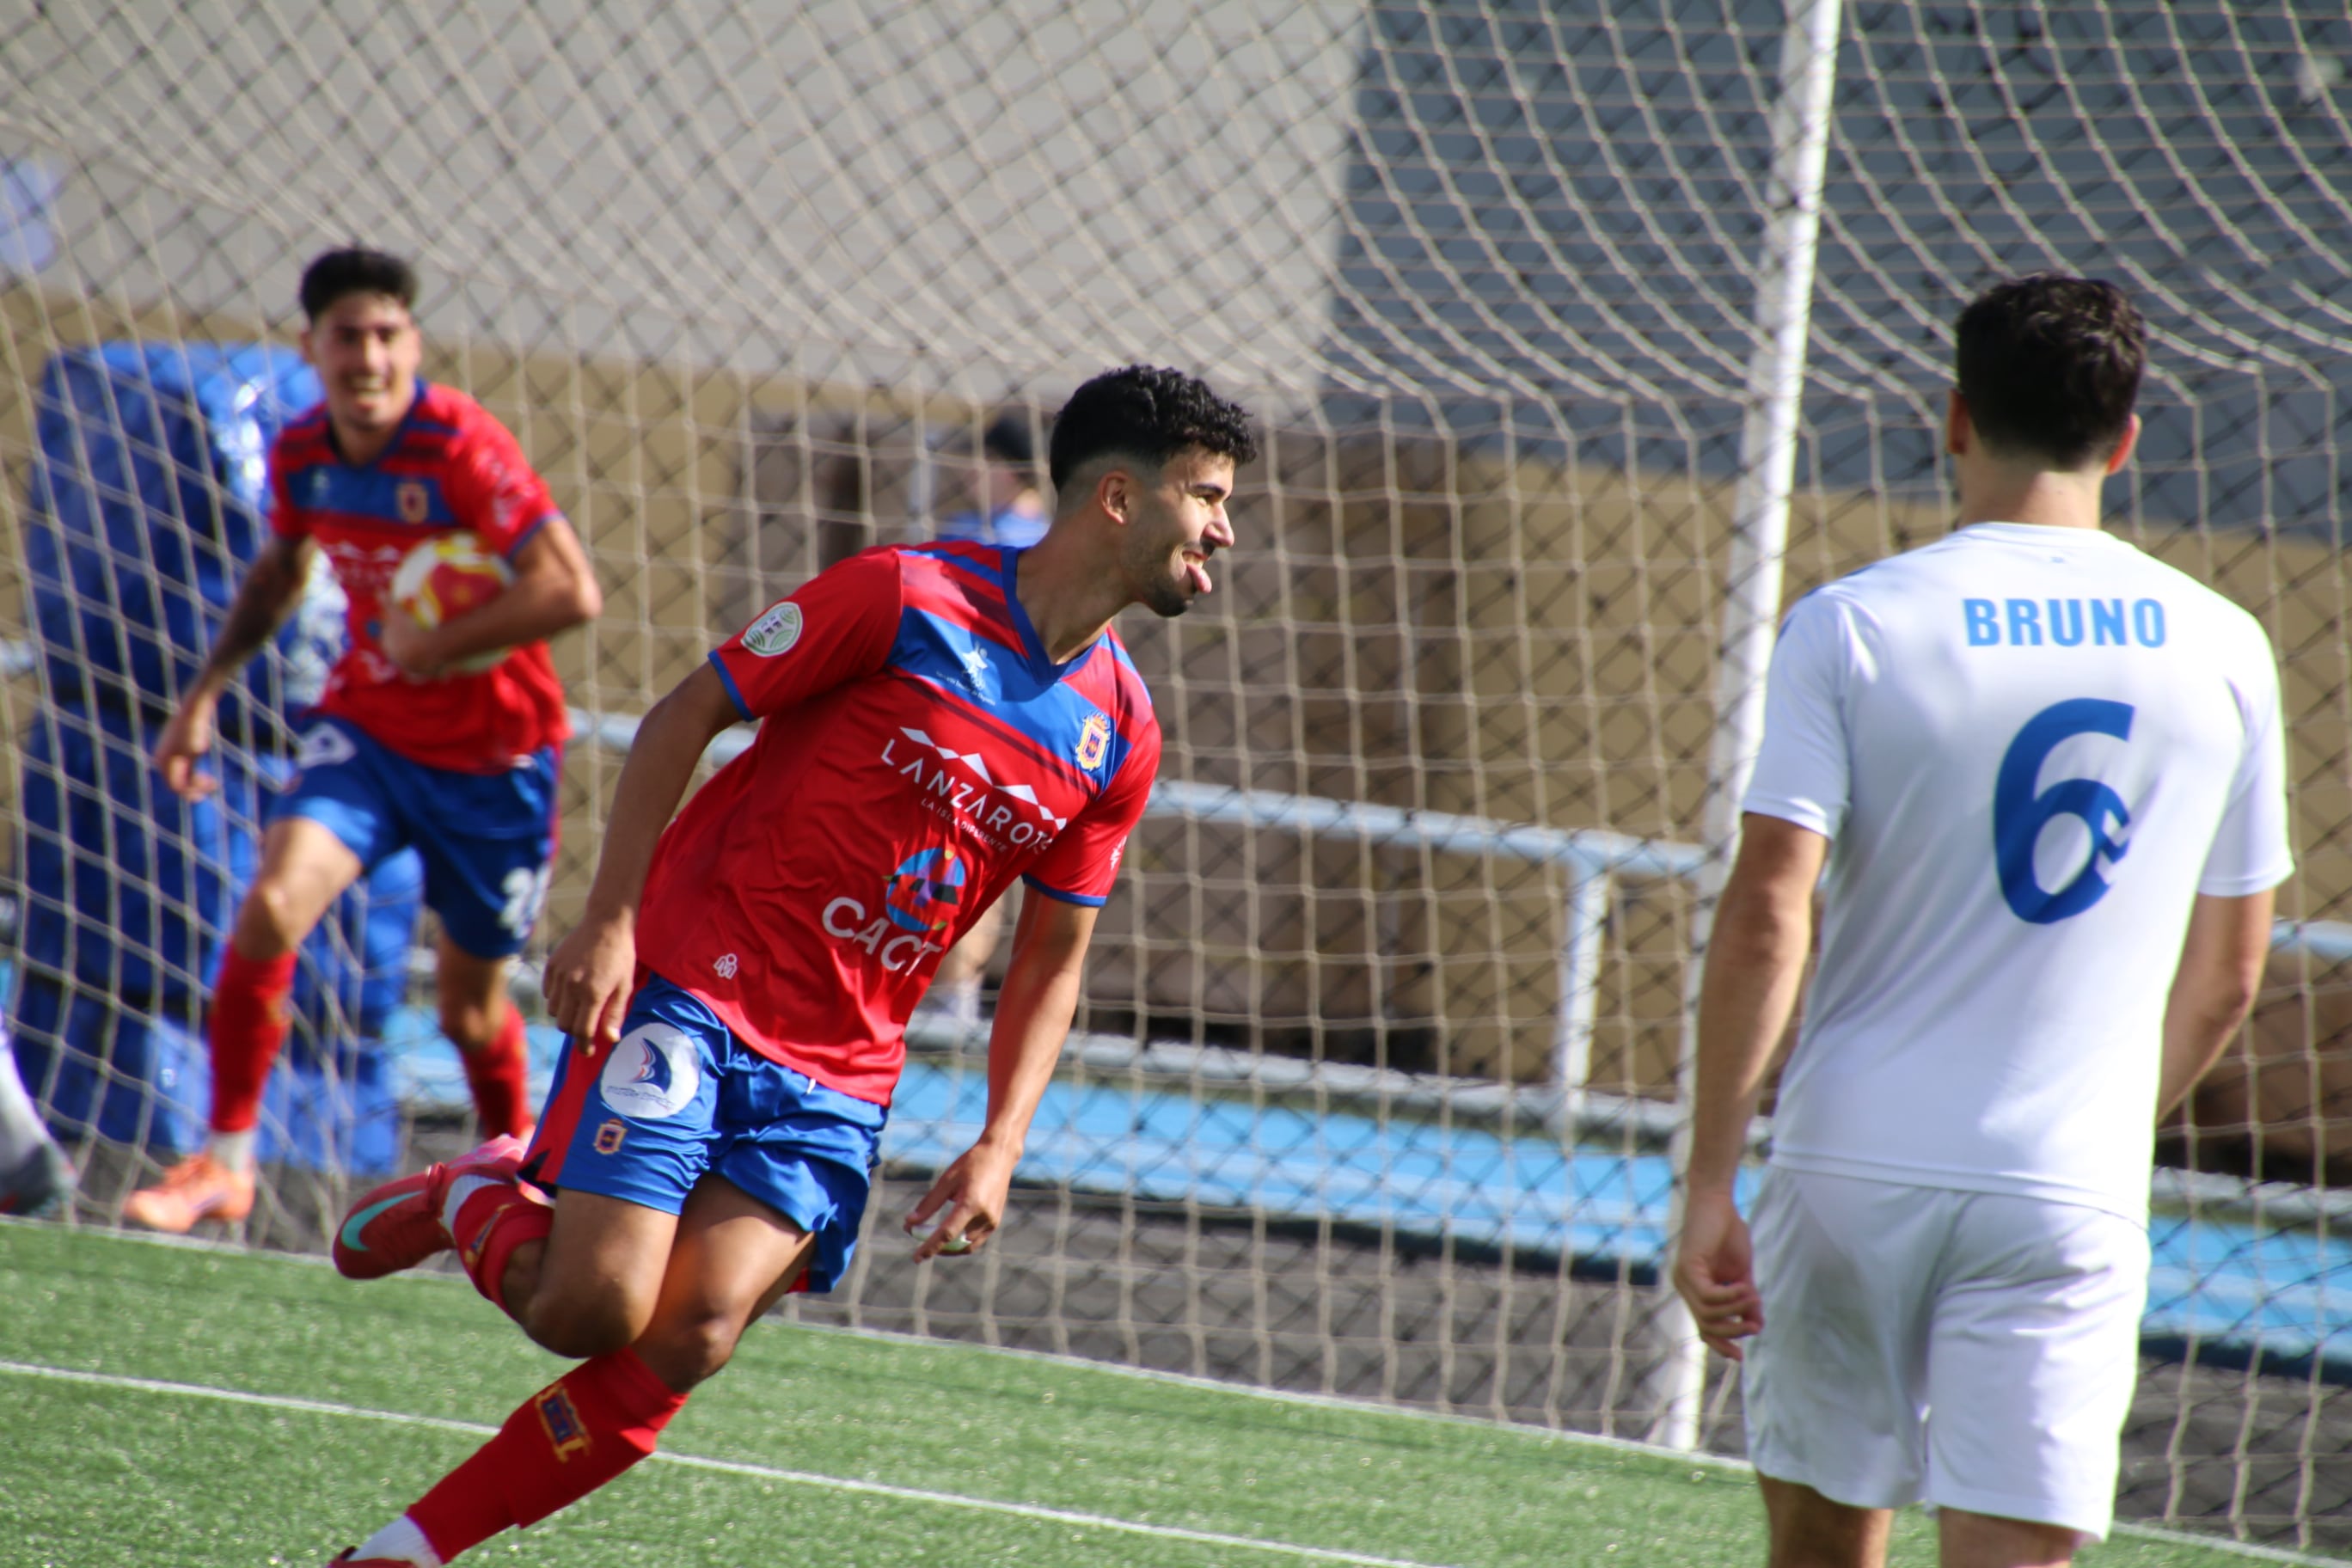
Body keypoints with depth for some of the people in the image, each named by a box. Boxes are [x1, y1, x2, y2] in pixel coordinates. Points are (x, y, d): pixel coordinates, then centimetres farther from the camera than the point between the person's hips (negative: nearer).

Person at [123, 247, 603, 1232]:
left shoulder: (460, 447, -22)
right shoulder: (301, 453, -3)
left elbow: (572, 592, -28)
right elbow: (279, 570, 20)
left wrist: (435, 645, -22)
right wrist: (207, 692, 13)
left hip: (490, 756, -4)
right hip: (365, 729, 4)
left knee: (470, 1007, 8)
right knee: (272, 903, -20)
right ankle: (226, 1159, -7)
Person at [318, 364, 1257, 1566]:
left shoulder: (1119, 736, 7)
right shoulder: (911, 598, -9)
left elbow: (1051, 960, 15)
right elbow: (688, 714, -3)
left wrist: (998, 1149, 2)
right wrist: (610, 922, -11)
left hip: (837, 1081, 4)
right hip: (689, 993, -4)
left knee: (685, 1344, -14)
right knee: (590, 1312, -16)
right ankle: (473, 1203, 17)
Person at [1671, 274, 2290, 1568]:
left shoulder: (1852, 626, -4)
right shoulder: (2221, 650, 5)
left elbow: (1765, 916, -12)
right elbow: (2224, 978, 12)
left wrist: (1707, 1182, -8)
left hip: (1853, 1166, -1)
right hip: (2072, 1198, 1)